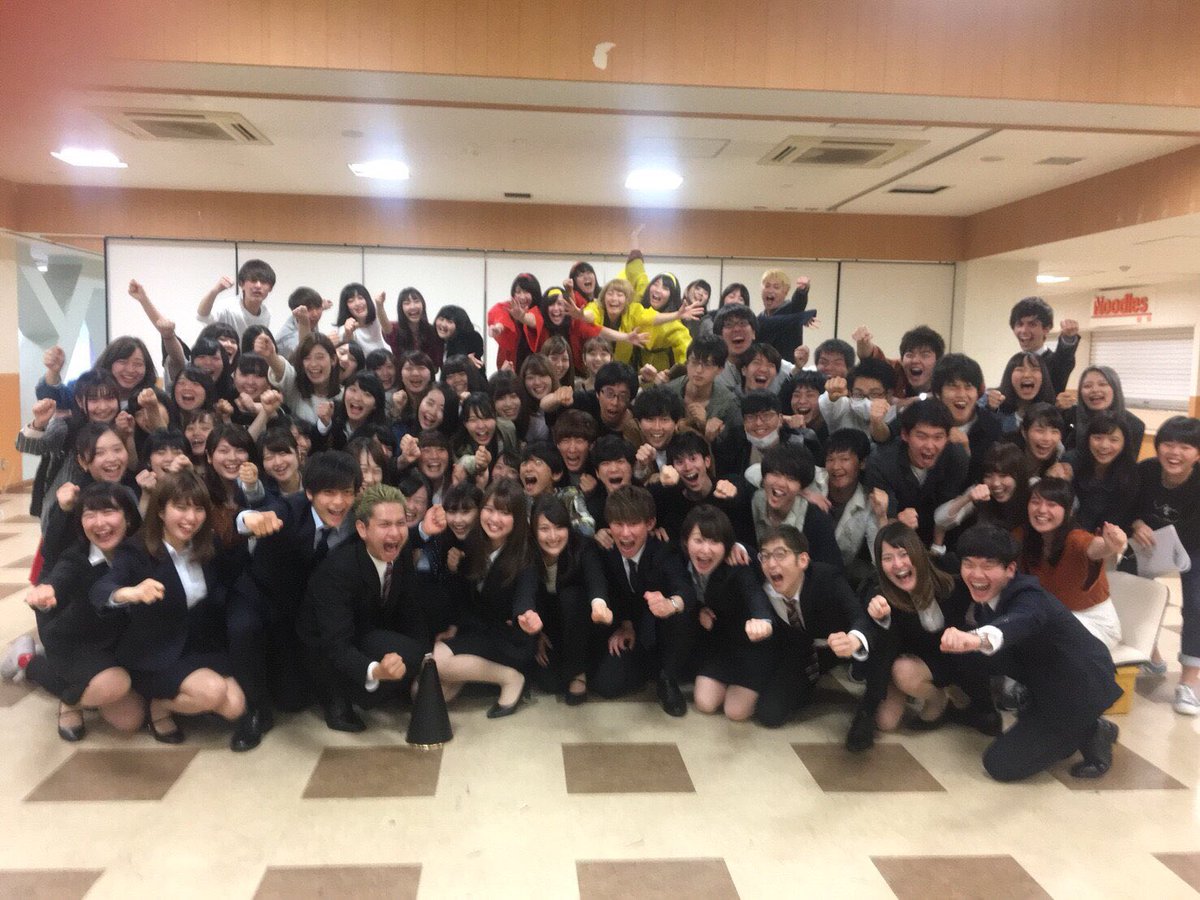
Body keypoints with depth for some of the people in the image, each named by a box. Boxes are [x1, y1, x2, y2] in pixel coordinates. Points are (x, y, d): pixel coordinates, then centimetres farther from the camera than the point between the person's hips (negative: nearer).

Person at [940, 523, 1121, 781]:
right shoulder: (987, 597, -5)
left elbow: (1022, 621, -56)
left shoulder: (1028, 597, -31)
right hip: (1049, 683, 9)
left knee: (1000, 764, -10)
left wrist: (978, 638, -76)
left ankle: (1088, 733, 4)